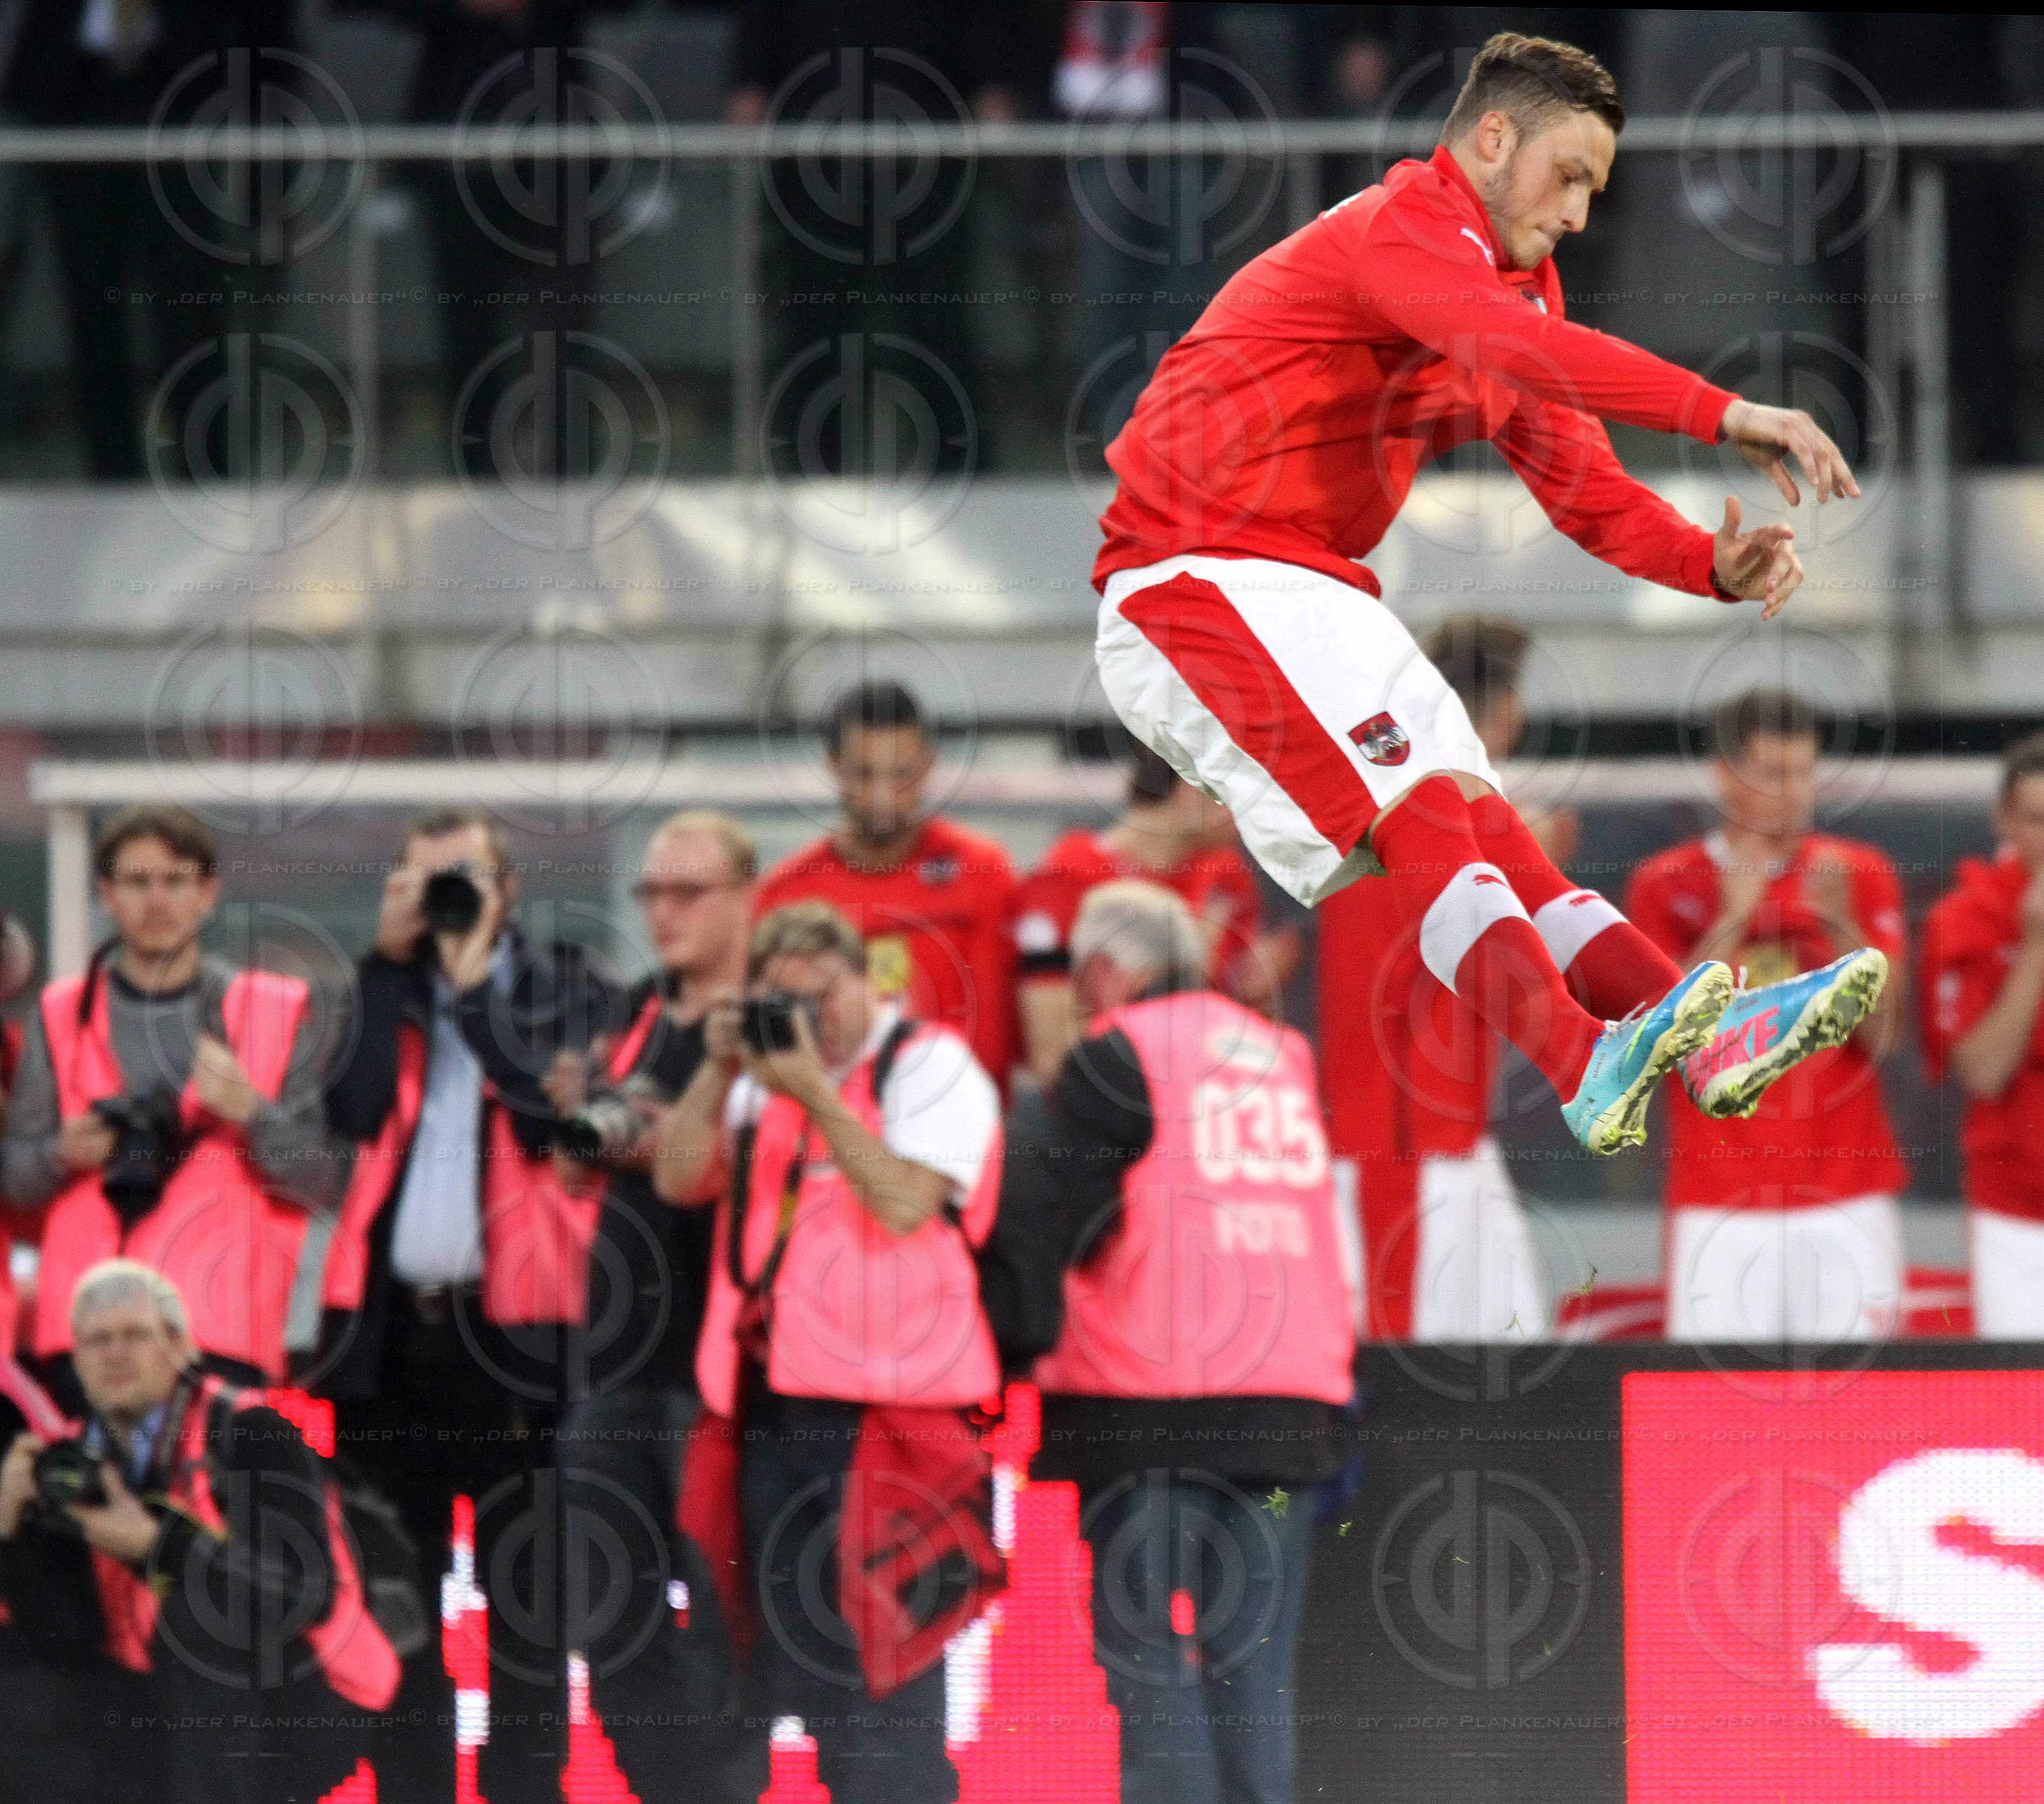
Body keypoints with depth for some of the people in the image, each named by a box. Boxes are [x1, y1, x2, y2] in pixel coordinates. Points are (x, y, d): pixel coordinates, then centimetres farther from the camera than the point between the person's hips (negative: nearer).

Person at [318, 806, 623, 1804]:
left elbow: (558, 1115, -10)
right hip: (390, 1319, 3)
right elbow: (351, 1110, -4)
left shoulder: (569, 992, 6)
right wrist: (391, 961, -2)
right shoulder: (377, 992, 13)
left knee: (524, 1590, -1)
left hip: (511, 1323, -2)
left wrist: (473, 985, -7)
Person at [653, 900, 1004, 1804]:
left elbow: (905, 1203, -17)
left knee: (882, 1650, -10)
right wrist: (718, 1073, -4)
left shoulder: (929, 1067, -4)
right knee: (794, 1650, 12)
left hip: (886, 1410, -7)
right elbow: (679, 1178, 8)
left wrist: (815, 1092, -20)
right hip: (774, 1400, 7)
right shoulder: (762, 1072, 18)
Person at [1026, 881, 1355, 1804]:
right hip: (1292, 1400, 5)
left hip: (1151, 1410, -5)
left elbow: (1058, 1229, -7)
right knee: (1254, 1662, 7)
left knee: (1149, 1657, -3)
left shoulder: (1115, 1057, -3)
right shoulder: (1286, 1053, 15)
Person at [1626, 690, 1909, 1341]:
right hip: (1720, 1205, -1)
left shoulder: (1862, 876, 8)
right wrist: (1734, 918, -12)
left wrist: (1839, 923, -13)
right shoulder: (1666, 887, 5)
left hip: (1849, 1196, 1)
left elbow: (1878, 1035, 0)